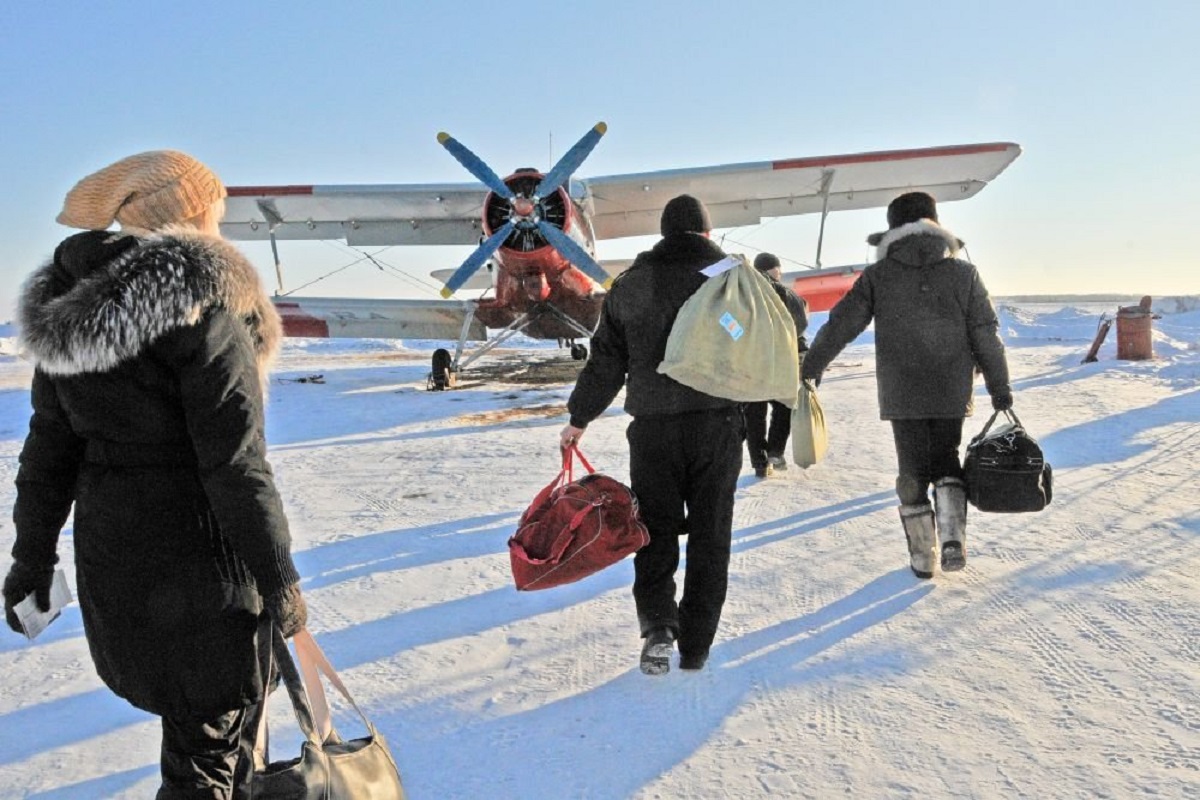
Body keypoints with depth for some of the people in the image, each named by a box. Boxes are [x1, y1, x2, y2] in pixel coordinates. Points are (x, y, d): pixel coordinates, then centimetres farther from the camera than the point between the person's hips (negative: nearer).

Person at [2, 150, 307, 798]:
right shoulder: (202, 307, -19)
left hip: (107, 552, 8)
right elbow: (235, 465, -20)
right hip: (195, 560, -7)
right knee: (208, 737, 8)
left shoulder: (69, 311, 4)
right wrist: (279, 579, -13)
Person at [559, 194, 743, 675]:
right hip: (718, 423, 0)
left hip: (652, 425, 1)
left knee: (656, 529, 12)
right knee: (709, 534, 9)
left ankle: (658, 622, -9)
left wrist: (579, 418, 16)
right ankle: (695, 646, 12)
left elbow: (605, 361, 7)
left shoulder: (630, 284, 6)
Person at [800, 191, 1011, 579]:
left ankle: (923, 556, 14)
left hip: (900, 394, -1)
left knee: (913, 470, 10)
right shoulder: (963, 273, 1)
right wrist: (1000, 387, 10)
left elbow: (840, 324, -1)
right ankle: (953, 539, -2)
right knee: (946, 461, 17)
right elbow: (986, 335, 1)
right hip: (951, 392, 1)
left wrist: (810, 366, 11)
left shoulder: (878, 275, -2)